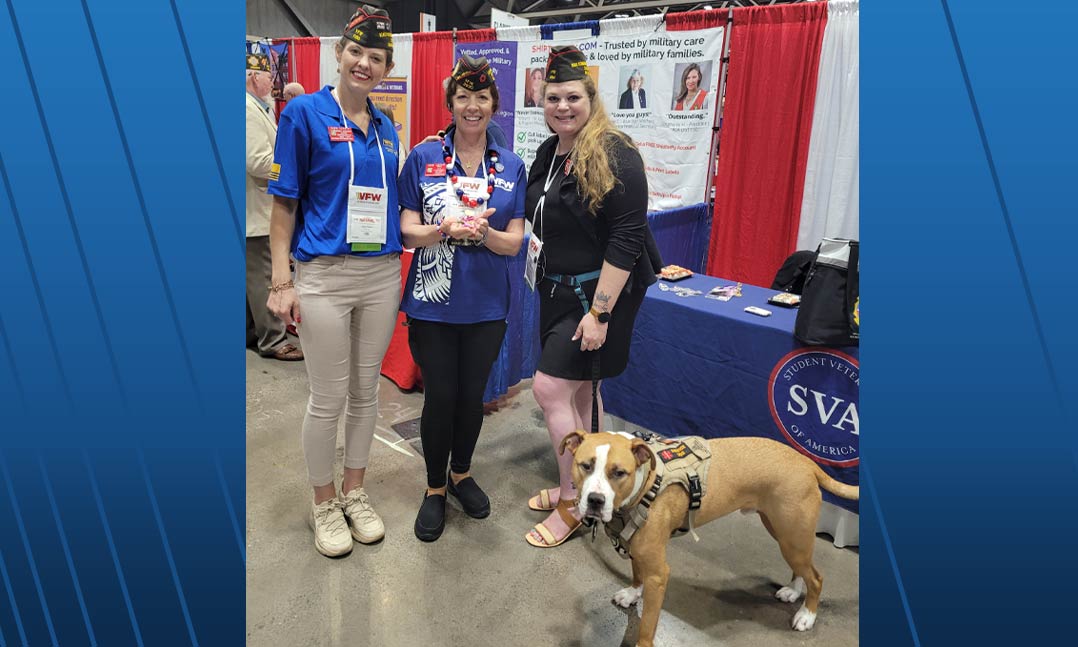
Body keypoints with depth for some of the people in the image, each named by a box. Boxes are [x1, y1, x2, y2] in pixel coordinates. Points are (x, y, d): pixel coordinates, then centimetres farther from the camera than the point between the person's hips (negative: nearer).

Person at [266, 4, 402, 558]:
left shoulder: (386, 127, 10)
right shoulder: (304, 112, -5)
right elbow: (284, 202, -6)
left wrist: (400, 269, 12)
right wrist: (280, 281, -12)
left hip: (382, 274, 5)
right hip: (324, 275, -5)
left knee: (366, 391, 13)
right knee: (328, 399, 4)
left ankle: (354, 492, 31)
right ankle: (324, 505, 25)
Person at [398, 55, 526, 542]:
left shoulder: (511, 167, 2)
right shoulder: (423, 158, -2)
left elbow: (514, 243, -1)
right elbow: (408, 232, -4)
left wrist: (483, 232, -22)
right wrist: (446, 229, -24)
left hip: (486, 305, 2)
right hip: (433, 302, -2)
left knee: (472, 395, 13)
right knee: (440, 396, 5)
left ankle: (461, 473, 38)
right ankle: (434, 488, 28)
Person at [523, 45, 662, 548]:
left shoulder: (613, 155, -17)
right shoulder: (548, 153, 9)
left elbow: (626, 238, -22)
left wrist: (600, 312, -24)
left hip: (599, 292, -8)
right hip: (557, 289, 8)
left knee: (549, 387, -9)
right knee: (577, 389, 15)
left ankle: (572, 505, 7)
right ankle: (575, 486, 31)